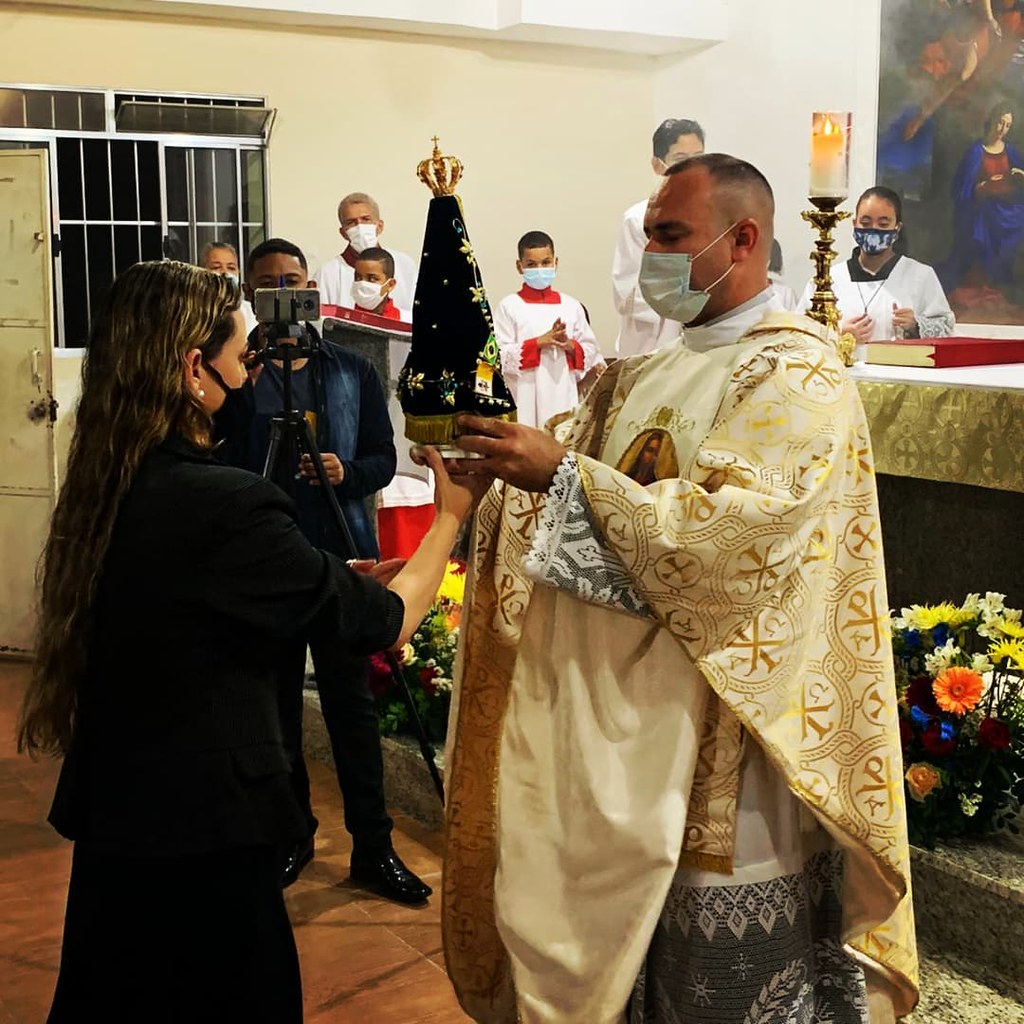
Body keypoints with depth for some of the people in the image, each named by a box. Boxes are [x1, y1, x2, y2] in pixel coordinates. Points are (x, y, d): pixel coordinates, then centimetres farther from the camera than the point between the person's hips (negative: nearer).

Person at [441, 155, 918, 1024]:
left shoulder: (799, 375, -12)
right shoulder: (652, 371, 12)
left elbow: (726, 532, -25)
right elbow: (583, 496, 13)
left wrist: (562, 473, -23)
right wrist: (508, 475, -6)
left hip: (717, 728, -7)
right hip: (612, 700, 7)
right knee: (609, 917, 16)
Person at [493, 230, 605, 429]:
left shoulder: (571, 306, 11)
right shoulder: (509, 306, 2)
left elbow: (590, 350, 12)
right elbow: (500, 357, -6)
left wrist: (570, 346, -9)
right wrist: (539, 342, -14)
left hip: (564, 397, 3)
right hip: (526, 399, -3)